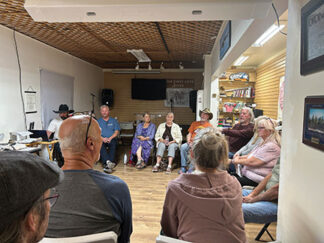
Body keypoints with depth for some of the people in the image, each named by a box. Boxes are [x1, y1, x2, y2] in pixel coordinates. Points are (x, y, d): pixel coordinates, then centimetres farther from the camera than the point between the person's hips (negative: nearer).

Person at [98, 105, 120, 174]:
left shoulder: (114, 121, 18)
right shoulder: (98, 121, 19)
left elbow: (117, 131, 7)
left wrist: (110, 138, -11)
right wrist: (102, 138, -12)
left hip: (111, 139, -1)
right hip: (101, 140, 1)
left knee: (113, 145, -36)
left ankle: (107, 165, -47)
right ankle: (108, 162, -51)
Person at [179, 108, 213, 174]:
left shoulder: (209, 126, 7)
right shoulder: (194, 123, 20)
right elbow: (189, 134, 18)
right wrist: (188, 141, -3)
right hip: (191, 143, 4)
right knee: (183, 147, -26)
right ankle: (184, 167, -19)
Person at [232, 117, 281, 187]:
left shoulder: (271, 146, -16)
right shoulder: (264, 143, 17)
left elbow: (252, 162, -20)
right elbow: (250, 156, 20)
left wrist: (237, 161, -5)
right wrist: (239, 157, 1)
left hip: (256, 180, -10)